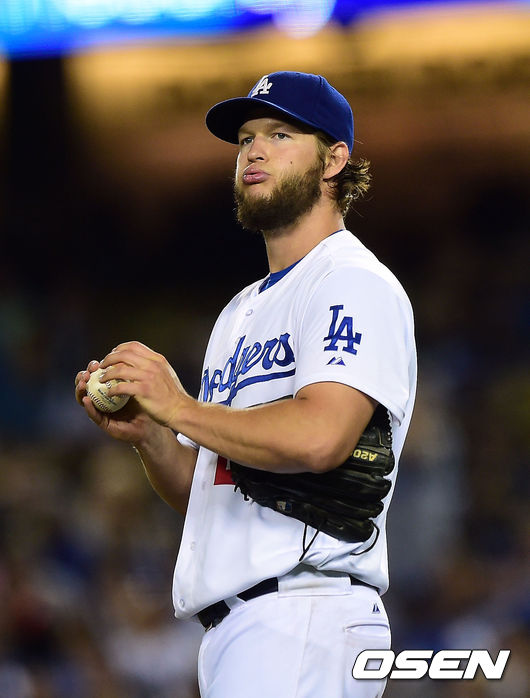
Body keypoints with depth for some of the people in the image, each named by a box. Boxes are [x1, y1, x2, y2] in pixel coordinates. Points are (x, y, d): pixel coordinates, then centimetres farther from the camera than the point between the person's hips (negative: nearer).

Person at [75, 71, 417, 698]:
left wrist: (179, 407, -11)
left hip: (302, 616, -9)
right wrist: (147, 433, 4)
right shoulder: (240, 312, 25)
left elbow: (319, 439, -21)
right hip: (229, 624, 9)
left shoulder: (354, 281, -3)